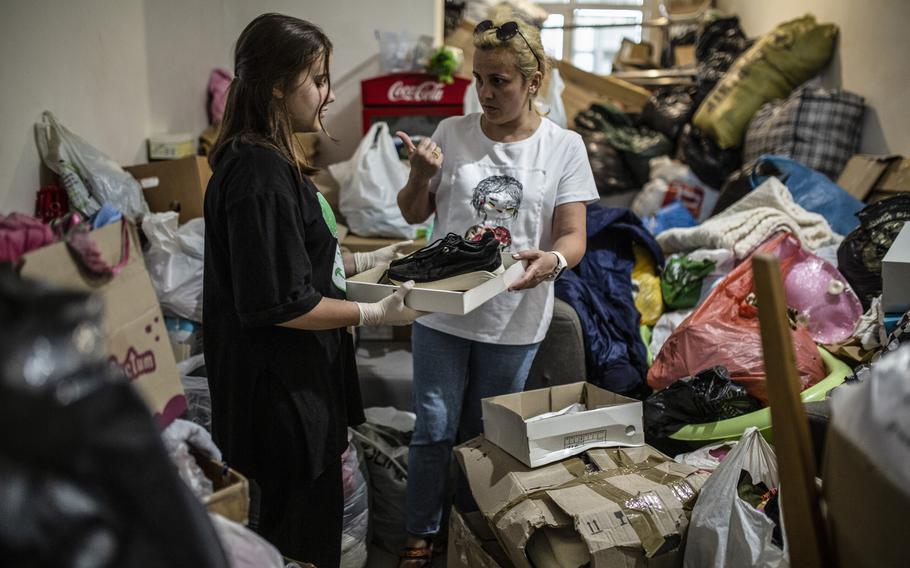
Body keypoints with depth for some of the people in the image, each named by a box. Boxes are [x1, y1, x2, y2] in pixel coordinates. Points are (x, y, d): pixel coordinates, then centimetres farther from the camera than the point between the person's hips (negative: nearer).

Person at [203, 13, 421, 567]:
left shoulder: (272, 160, 9)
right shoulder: (260, 173, -23)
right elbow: (279, 305, -25)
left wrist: (365, 260, 11)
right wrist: (377, 313, -17)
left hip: (301, 378, 10)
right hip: (280, 390, -10)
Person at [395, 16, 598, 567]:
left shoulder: (563, 146, -5)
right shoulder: (452, 133, -2)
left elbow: (573, 235, -8)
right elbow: (414, 214, 7)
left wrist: (552, 260, -31)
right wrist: (421, 176, -14)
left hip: (514, 320, 0)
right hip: (441, 309, 1)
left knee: (484, 433, 16)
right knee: (434, 429, 7)